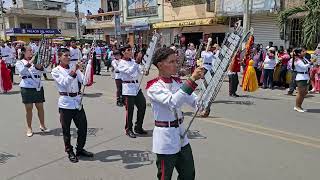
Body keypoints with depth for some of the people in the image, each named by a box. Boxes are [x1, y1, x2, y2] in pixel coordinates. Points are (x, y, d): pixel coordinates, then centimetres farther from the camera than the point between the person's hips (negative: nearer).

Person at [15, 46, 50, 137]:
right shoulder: (19, 63, 4)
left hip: (38, 87, 3)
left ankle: (42, 125, 20)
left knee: (40, 107, 6)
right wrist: (29, 63, -29)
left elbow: (41, 71, 1)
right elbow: (22, 71, -16)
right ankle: (29, 128, 15)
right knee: (29, 108, 2)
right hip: (27, 88, -3)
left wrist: (39, 66, -20)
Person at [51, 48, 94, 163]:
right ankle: (70, 152, 23)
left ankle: (80, 149, 27)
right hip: (65, 103, -4)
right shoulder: (56, 71, -2)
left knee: (83, 127, 8)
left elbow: (84, 81, -1)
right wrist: (73, 72, -26)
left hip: (77, 102, 4)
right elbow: (64, 83, -18)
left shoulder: (74, 69, 10)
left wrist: (78, 70, -13)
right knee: (66, 130, 6)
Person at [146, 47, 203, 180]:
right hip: (165, 138, -7)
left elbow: (193, 99, 0)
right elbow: (173, 102, -34)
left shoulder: (177, 81, 4)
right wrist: (192, 79, -37)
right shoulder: (154, 87, -17)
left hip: (181, 135, 7)